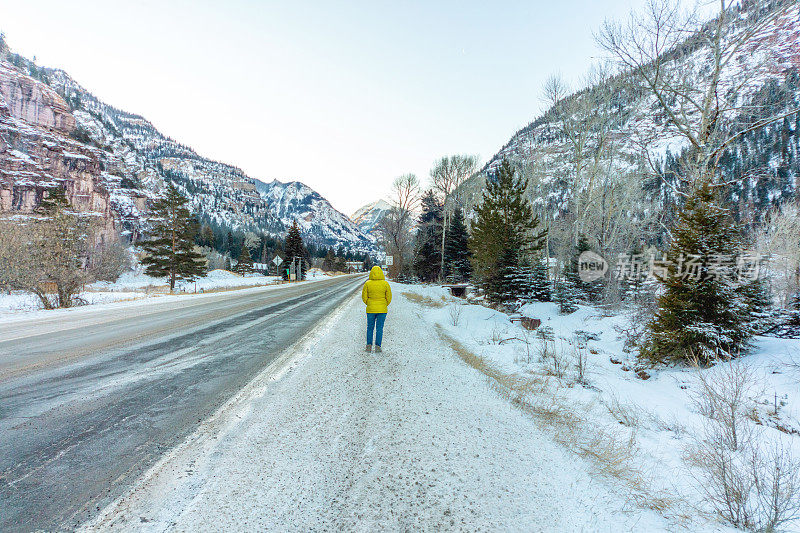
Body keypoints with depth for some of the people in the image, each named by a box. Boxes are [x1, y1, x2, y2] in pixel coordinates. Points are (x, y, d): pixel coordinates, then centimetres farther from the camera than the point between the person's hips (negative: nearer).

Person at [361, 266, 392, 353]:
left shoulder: (367, 283, -7)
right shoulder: (385, 283, -7)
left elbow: (364, 296, -2)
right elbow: (389, 297, -2)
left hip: (370, 309, 0)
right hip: (382, 310, 0)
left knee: (370, 328, 15)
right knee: (379, 328, 8)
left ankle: (369, 346, 14)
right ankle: (377, 347, 6)